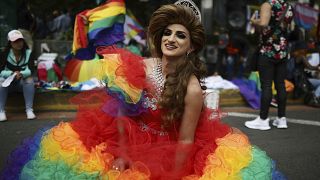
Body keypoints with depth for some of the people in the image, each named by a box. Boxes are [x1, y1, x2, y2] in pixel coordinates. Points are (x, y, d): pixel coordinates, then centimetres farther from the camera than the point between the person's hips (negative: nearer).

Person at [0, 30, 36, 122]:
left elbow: (30, 70, -18)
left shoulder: (28, 53, -8)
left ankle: (29, 110, -34)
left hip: (23, 81, 0)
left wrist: (21, 74, -39)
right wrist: (12, 73, -33)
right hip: (8, 80, 0)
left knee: (29, 80, -33)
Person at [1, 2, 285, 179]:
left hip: (168, 152, -3)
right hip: (132, 142, 4)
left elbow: (185, 141, -17)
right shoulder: (140, 67, -11)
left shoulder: (192, 89, -22)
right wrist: (121, 155, -11)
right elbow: (121, 112, -5)